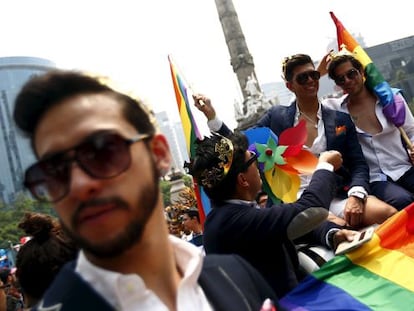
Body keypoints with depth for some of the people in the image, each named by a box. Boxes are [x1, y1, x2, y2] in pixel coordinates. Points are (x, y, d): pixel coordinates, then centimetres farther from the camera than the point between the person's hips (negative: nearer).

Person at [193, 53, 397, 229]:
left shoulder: (341, 120, 14)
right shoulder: (277, 117, 12)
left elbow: (358, 165, 8)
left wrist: (355, 196, -13)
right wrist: (211, 116, 0)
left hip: (335, 198, 3)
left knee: (388, 214, -26)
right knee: (339, 227, -34)